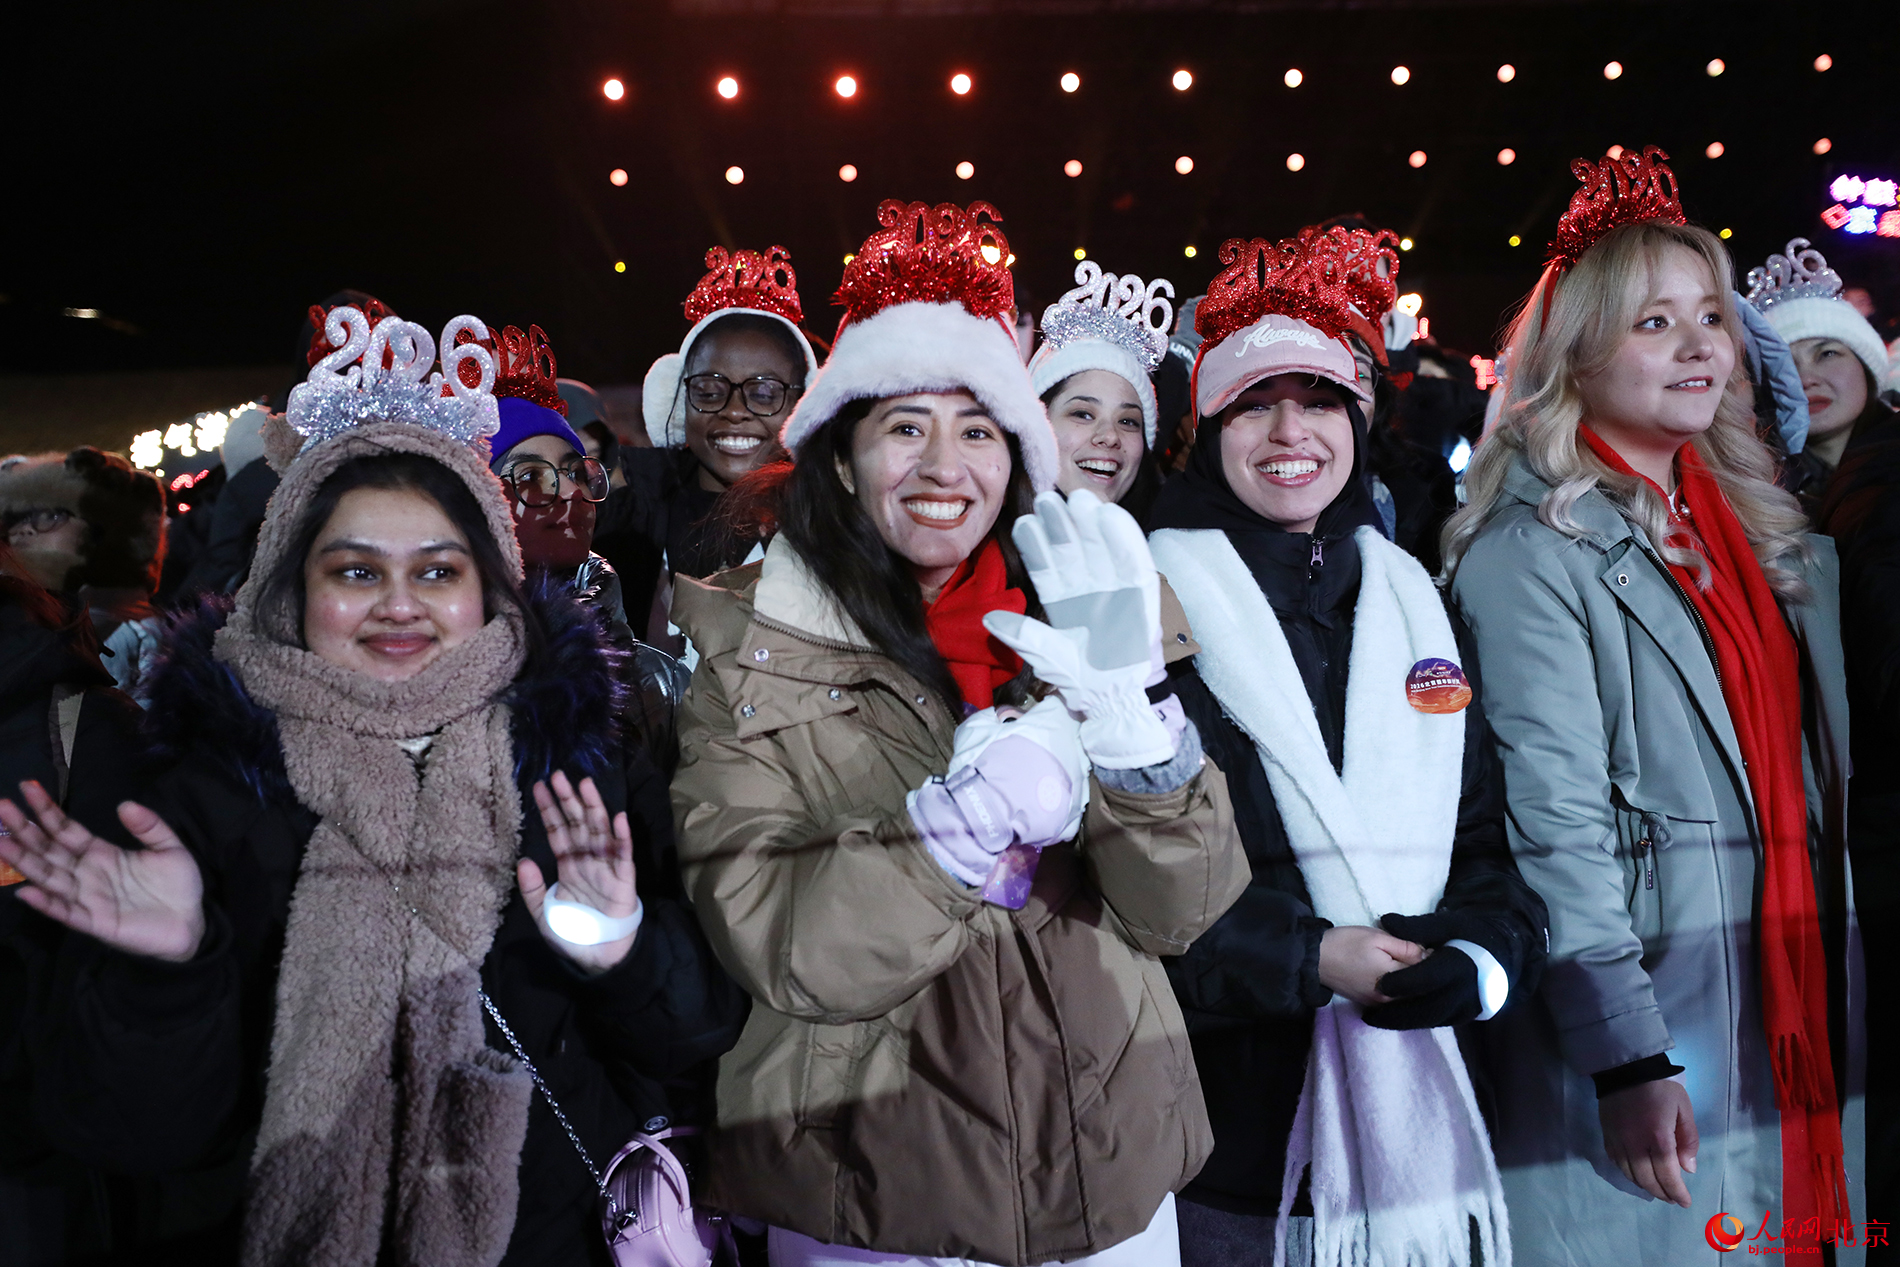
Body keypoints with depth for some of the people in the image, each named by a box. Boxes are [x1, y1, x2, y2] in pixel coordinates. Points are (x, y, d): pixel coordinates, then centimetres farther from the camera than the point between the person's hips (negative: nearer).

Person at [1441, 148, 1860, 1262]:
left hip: (1802, 1012, 7)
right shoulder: (1532, 551, -12)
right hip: (1638, 1016, -7)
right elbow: (1555, 824, -17)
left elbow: (1818, 772, 18)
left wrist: (1837, 1004, 13)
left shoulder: (1777, 536, 12)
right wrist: (1627, 1059, -20)